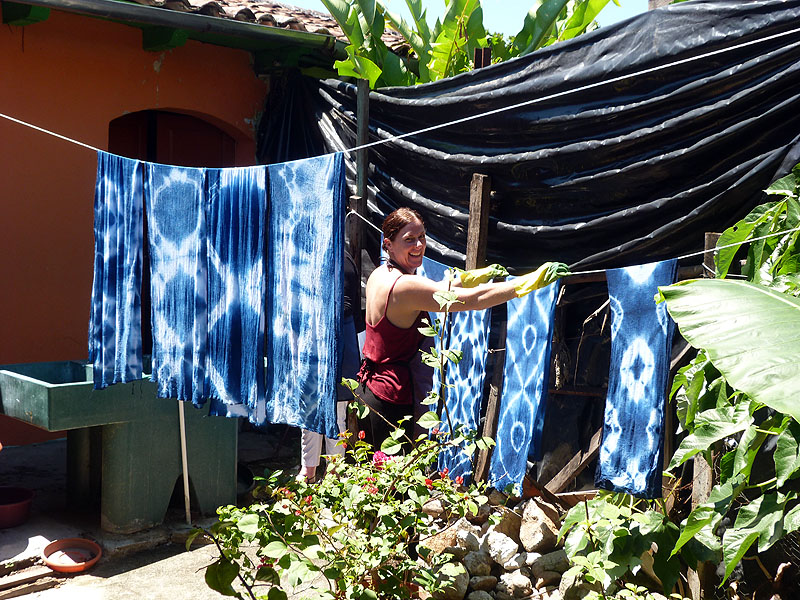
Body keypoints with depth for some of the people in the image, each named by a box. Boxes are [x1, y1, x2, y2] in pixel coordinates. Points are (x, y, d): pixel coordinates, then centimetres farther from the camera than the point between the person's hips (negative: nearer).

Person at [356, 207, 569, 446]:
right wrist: (532, 280, -21)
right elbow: (475, 299, -25)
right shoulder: (405, 286, -23)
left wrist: (476, 276, 23)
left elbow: (433, 291, 21)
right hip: (391, 399, -10)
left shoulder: (379, 275, 5)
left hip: (367, 386, 10)